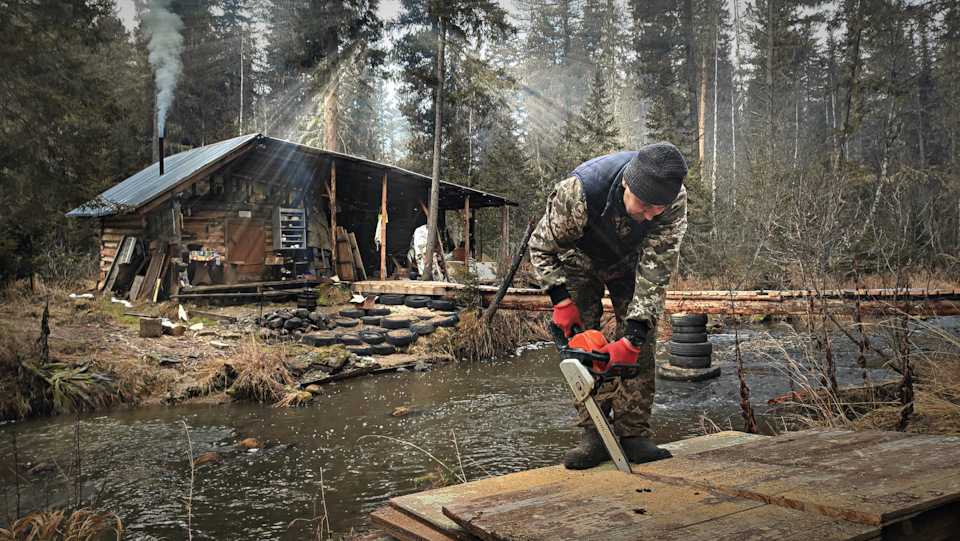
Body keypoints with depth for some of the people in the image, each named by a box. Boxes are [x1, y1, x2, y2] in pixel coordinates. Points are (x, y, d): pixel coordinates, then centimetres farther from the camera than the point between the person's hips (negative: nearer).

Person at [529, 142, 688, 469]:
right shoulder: (578, 191, -41)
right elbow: (542, 248, -23)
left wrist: (633, 337, -39)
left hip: (630, 262, 2)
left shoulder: (674, 200, -36)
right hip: (579, 261, -1)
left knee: (639, 344, -11)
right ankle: (593, 436, -8)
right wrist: (562, 301, -30)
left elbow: (656, 271, -33)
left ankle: (634, 434, -6)